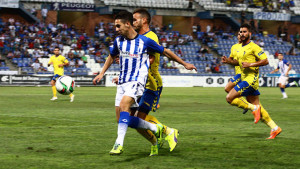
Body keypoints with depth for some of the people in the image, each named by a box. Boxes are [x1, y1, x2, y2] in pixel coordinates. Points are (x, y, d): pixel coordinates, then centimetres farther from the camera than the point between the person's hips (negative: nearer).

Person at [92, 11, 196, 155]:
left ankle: (119, 144, -35)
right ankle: (155, 128, 19)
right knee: (122, 119, -1)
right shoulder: (118, 41, 7)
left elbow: (165, 51, 8)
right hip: (122, 83, 6)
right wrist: (101, 73, 19)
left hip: (137, 81, -6)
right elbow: (111, 57, 28)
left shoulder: (145, 41, -6)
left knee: (124, 105, -32)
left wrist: (184, 64, 15)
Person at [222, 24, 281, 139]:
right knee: (257, 106, 8)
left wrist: (250, 64, -20)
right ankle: (275, 128, 12)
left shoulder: (253, 47, -10)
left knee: (229, 98, -15)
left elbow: (265, 61, -13)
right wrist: (228, 61, 13)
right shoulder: (240, 48, 16)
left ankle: (253, 108, -6)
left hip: (251, 79, -9)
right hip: (244, 78, 9)